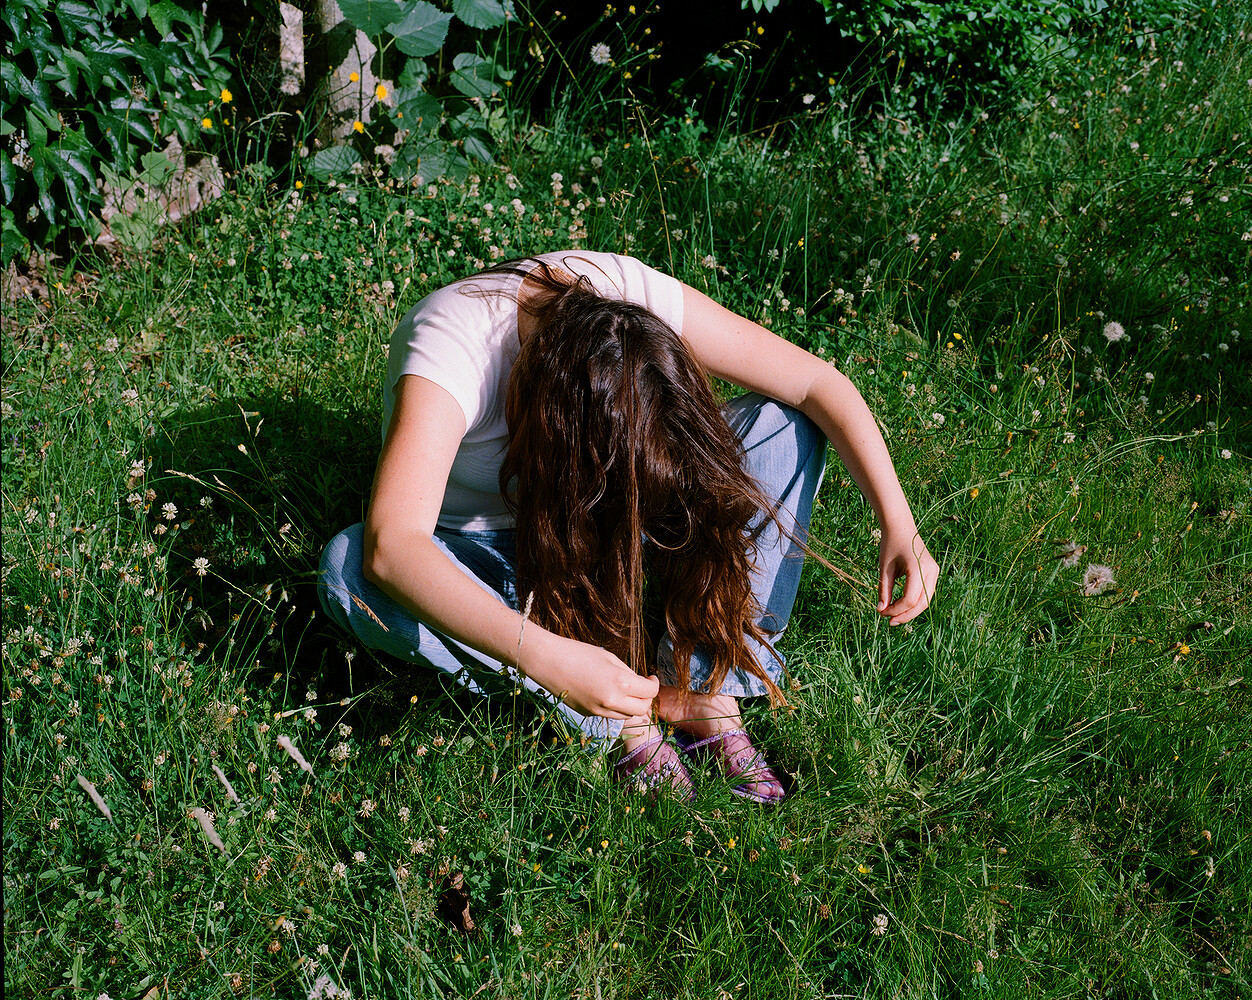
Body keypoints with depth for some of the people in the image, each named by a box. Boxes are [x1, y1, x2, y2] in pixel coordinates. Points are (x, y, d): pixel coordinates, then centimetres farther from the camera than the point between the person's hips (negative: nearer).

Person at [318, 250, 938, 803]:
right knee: (348, 568, -37)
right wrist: (544, 657, -60)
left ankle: (705, 690, -20)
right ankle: (621, 725, -27)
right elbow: (390, 548, -50)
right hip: (480, 544, -2)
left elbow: (818, 383, -21)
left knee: (786, 423, -19)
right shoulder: (451, 346, -37)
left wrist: (898, 523, -31)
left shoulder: (631, 295, -27)